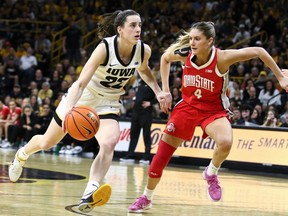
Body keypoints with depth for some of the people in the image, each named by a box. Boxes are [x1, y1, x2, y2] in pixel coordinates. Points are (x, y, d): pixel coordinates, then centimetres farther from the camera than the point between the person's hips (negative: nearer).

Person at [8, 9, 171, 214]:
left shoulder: (144, 50, -14)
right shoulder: (105, 48, -29)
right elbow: (81, 83, -36)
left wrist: (158, 92, 0)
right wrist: (69, 107, -52)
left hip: (108, 104, 3)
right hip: (83, 98, -3)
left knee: (109, 144, -29)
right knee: (46, 143, 14)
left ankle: (89, 196, -41)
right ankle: (22, 155, 50)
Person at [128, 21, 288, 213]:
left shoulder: (222, 58, -26)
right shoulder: (185, 55, -15)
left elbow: (259, 52, -21)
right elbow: (165, 58, 8)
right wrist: (165, 88, 3)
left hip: (214, 110, -3)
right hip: (188, 107, 3)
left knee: (225, 142, -35)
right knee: (161, 155, 3)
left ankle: (211, 174, -2)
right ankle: (146, 198, 25)